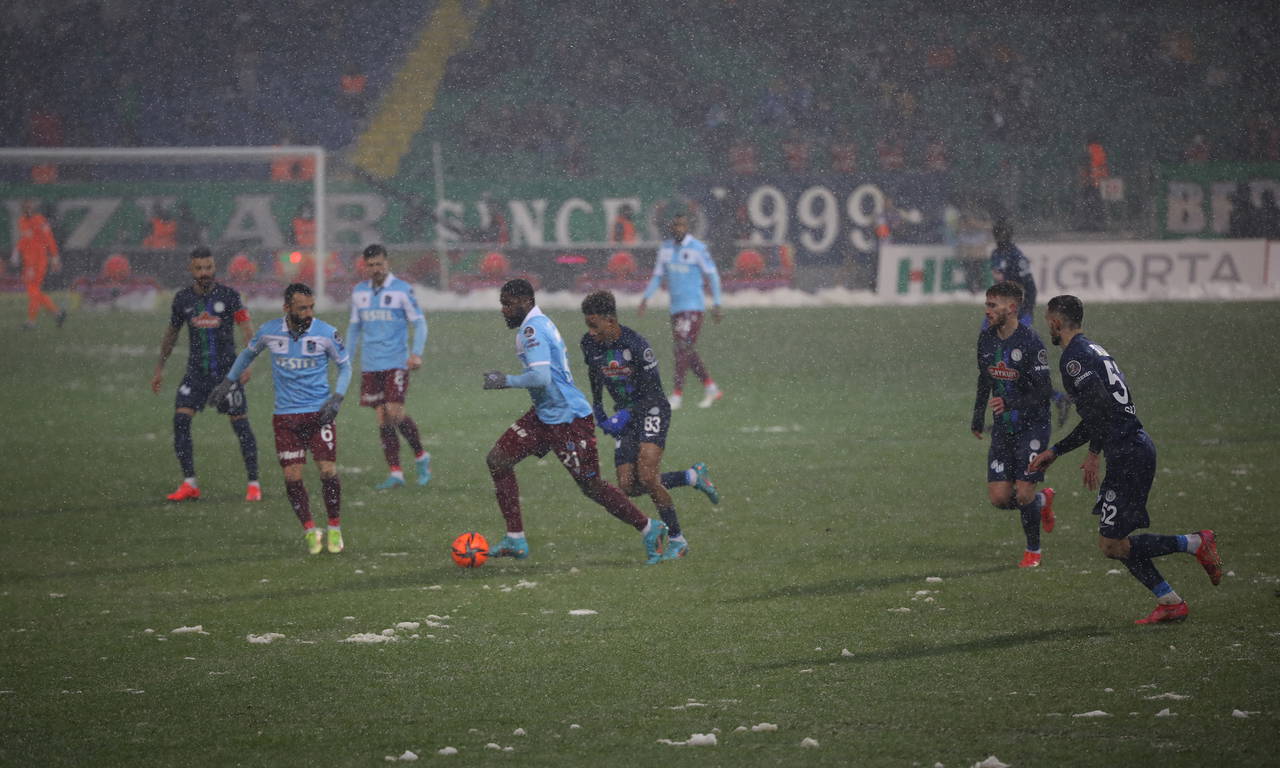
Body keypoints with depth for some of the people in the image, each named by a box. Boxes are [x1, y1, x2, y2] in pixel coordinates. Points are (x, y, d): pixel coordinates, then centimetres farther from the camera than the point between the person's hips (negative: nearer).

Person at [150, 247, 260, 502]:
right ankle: (189, 484, -3)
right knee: (180, 420, -10)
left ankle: (254, 484, 6)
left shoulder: (228, 295, -6)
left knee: (240, 424, -4)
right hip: (196, 370, 3)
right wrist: (159, 368, 20)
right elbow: (171, 334, 17)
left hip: (227, 369, -3)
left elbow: (247, 329, -9)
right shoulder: (183, 299, 4)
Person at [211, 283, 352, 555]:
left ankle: (334, 529, 9)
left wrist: (336, 398, -7)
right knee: (292, 477, -4)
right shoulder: (269, 331, -3)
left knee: (328, 471, -8)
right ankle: (309, 530, 12)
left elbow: (345, 366, 6)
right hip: (285, 416, 1)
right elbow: (248, 353, 19)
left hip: (319, 412, -1)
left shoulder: (326, 333, -7)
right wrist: (227, 382, 21)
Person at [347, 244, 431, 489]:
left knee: (395, 412, -14)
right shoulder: (359, 292, 11)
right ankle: (395, 473, 3)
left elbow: (419, 322, -2)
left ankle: (421, 457, 8)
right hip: (370, 366, 5)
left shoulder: (402, 290, -4)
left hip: (395, 363, -5)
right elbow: (354, 327, 20)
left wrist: (417, 353, -16)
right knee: (382, 418, 1)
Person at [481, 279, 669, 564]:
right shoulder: (541, 323, 12)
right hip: (545, 415, 11)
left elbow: (541, 378, -30)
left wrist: (506, 381, -19)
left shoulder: (532, 329, -19)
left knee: (591, 487, -1)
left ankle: (650, 530, 15)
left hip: (569, 420, -11)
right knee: (497, 460, 3)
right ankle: (515, 540, 4)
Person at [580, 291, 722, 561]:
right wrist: (597, 408, 21)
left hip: (651, 410, -7)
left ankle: (677, 541, -8)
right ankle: (692, 476, 17)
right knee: (628, 486, -2)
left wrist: (626, 415, -24)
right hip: (625, 414, 7)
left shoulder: (635, 345, -22)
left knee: (646, 476, -22)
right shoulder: (589, 344, -3)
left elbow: (653, 390, -18)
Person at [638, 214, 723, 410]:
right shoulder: (666, 247, 9)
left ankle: (677, 394, -12)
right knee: (686, 351, 9)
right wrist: (645, 297, 6)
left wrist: (716, 304, -5)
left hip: (693, 306, -7)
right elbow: (658, 275, 17)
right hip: (676, 306, 7)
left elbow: (712, 276, -3)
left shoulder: (698, 248, -8)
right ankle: (711, 388, 20)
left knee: (683, 349, -13)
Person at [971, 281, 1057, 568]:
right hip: (1003, 427, 6)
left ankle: (1033, 550, 14)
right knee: (999, 497, -1)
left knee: (1023, 492, -10)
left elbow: (1044, 391, -18)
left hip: (1032, 426, -6)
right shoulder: (986, 338, 5)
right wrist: (978, 417, 21)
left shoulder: (1030, 343, -17)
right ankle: (1043, 501, 30)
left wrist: (1012, 404, -29)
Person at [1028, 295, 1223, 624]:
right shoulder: (1096, 351, 23)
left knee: (1112, 544, -7)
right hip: (1138, 446, 10)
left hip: (1127, 454, -10)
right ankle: (1170, 603, 10)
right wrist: (1054, 451, 31)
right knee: (1112, 541, 13)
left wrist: (1093, 453, -17)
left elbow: (1100, 406, -23)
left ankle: (1195, 543, -7)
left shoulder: (1074, 357, -9)